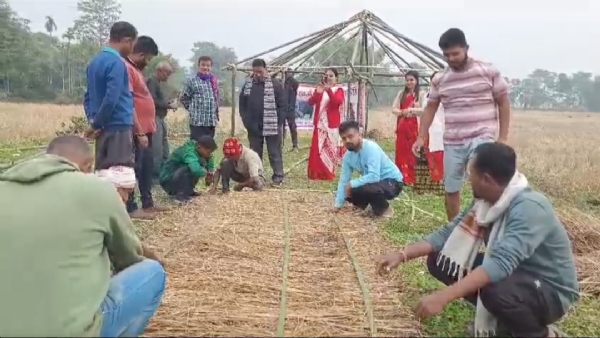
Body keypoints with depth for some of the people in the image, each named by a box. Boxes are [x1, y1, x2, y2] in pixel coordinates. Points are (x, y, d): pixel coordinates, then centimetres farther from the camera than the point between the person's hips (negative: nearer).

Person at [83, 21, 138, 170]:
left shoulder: (95, 61, 15)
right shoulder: (116, 63, -13)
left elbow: (88, 96, 19)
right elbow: (111, 99, -21)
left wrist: (93, 121, 10)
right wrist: (96, 124, -9)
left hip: (104, 129, 9)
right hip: (119, 128, -9)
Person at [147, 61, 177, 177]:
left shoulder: (157, 82, 17)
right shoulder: (151, 81, -11)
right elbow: (153, 101, -22)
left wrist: (169, 103, 4)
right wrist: (169, 105, -14)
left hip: (160, 119, 11)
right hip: (155, 119, -11)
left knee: (164, 150, 15)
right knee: (157, 151, -10)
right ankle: (156, 174, -7)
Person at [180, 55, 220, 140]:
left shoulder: (214, 81, 12)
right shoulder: (192, 81, -3)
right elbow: (183, 98, 3)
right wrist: (193, 109, 4)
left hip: (211, 122, 5)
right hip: (197, 121, -5)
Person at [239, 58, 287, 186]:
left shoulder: (275, 84, -5)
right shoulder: (247, 85, 6)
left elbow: (283, 105, -5)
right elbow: (242, 105, 10)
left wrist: (278, 123, -11)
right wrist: (247, 122, 0)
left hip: (272, 127, -4)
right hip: (253, 127, 4)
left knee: (275, 154, 4)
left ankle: (278, 177, 12)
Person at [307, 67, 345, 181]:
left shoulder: (339, 90, 4)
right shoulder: (319, 89, 14)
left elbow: (337, 101, -18)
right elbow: (310, 102, -1)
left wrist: (328, 89, -28)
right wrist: (317, 92, -19)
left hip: (332, 126, -3)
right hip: (319, 125, 3)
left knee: (330, 151, 0)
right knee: (317, 150, -1)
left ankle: (328, 175, 8)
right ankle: (317, 174, 4)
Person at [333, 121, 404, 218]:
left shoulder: (371, 148, -28)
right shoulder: (347, 156, -5)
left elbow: (374, 176, -38)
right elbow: (344, 180, -2)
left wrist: (352, 184, -28)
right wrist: (338, 204, -5)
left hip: (392, 182, -8)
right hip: (373, 182, 8)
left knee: (366, 188, -34)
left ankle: (384, 209, -6)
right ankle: (374, 206, 14)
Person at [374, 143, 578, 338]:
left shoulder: (529, 208, -32)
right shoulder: (485, 201, -6)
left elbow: (500, 264, -44)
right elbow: (448, 232, -1)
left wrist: (443, 297, -48)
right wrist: (403, 255, -12)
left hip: (551, 291, -7)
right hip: (512, 276, 8)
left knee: (493, 288, -40)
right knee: (439, 261, -3)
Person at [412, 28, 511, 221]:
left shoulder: (488, 71, -2)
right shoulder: (439, 79, 6)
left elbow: (503, 103, 2)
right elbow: (430, 108, 13)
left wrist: (502, 138, -4)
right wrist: (421, 137, 4)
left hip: (482, 138, -3)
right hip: (452, 142, 4)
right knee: (451, 189, 9)